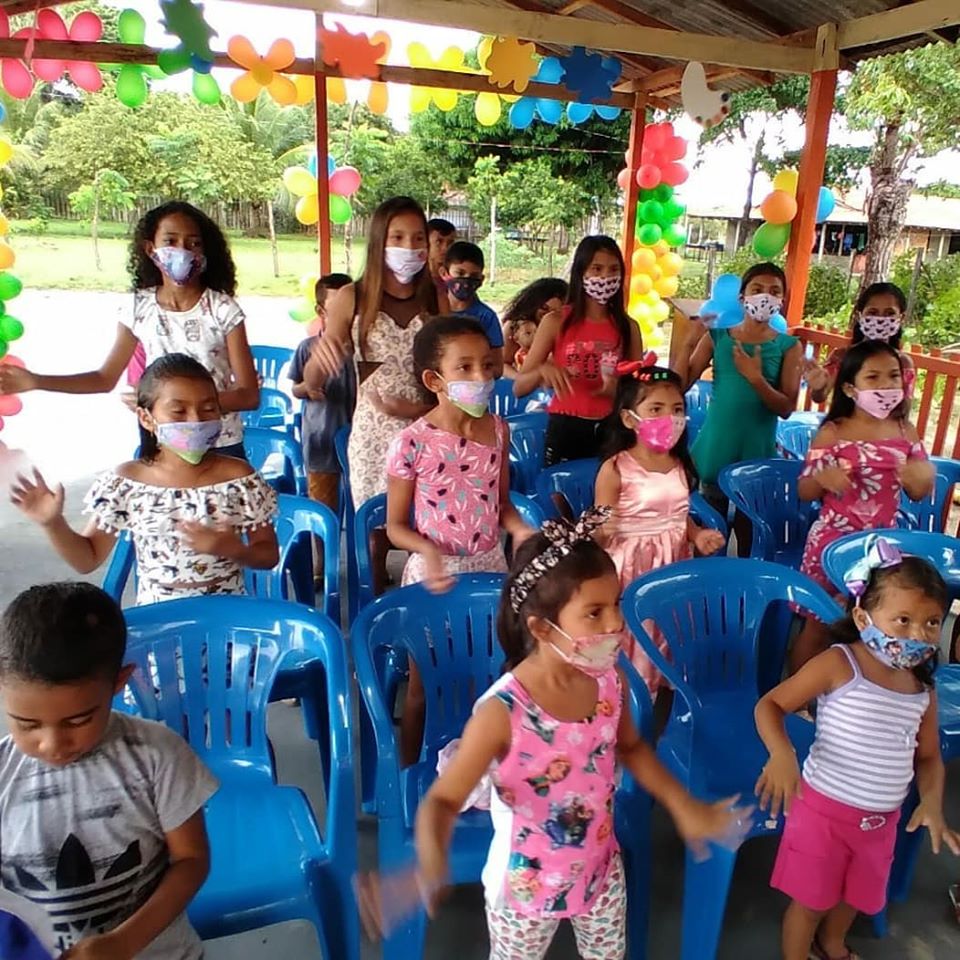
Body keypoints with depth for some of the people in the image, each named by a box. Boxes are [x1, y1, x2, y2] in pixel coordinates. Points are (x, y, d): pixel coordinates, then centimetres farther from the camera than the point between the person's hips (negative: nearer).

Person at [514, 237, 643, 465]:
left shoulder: (628, 327, 5)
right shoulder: (556, 322, -2)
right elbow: (519, 388, -2)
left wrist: (618, 390, -13)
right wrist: (543, 370, -22)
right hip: (564, 429, -2)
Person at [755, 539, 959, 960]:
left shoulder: (923, 689, -3)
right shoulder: (838, 664, -21)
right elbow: (770, 704, -18)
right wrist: (781, 753, -35)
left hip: (882, 820, 6)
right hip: (823, 809, -6)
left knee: (856, 893, 28)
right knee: (811, 900, 12)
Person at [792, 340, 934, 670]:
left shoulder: (905, 431, 1)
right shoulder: (833, 432, -10)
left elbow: (919, 493, 9)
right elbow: (804, 493, -5)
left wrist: (923, 477, -14)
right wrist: (822, 478, -27)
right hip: (834, 539, -4)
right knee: (818, 622, 6)